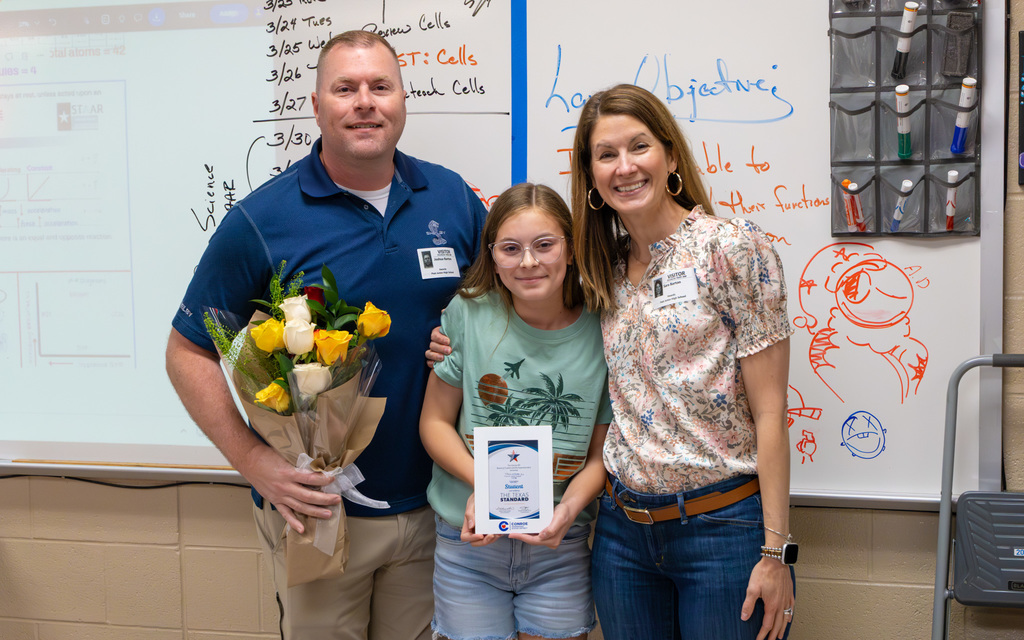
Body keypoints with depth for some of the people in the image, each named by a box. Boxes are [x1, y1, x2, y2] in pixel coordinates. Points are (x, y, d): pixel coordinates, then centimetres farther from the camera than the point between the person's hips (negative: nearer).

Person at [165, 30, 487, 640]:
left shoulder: (454, 199, 0)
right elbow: (187, 353, -6)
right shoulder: (261, 220, -10)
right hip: (314, 504, -3)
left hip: (432, 501, 3)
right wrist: (254, 461, -17)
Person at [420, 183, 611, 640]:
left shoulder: (599, 333, -6)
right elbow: (435, 422, -2)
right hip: (469, 540, 0)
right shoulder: (468, 313, -7)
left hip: (560, 550, 1)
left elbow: (601, 454, 0)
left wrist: (568, 509, -18)